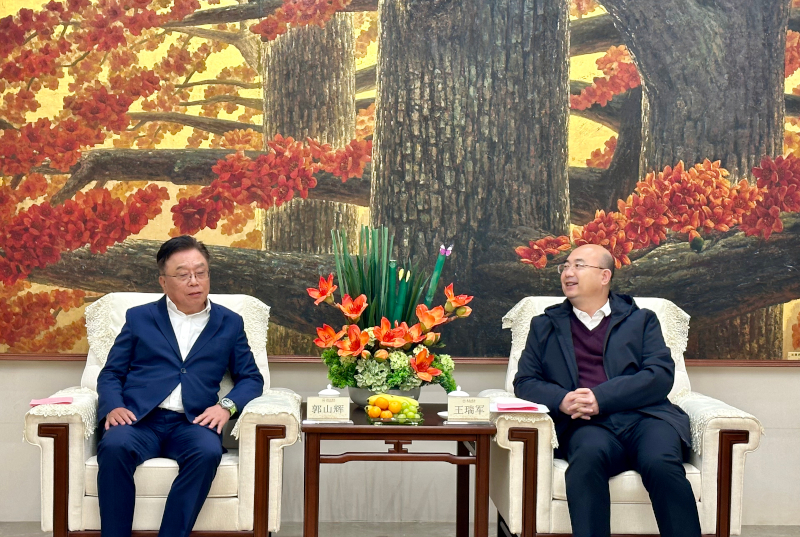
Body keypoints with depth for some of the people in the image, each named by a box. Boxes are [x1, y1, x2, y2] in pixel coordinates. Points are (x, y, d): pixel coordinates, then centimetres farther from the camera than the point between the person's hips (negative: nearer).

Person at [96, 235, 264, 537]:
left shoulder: (229, 323, 18)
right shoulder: (139, 318, 17)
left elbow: (251, 378, 16)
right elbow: (111, 373, 13)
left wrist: (227, 406, -6)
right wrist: (113, 406, -9)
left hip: (191, 422, 0)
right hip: (139, 419, 0)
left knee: (208, 451, -34)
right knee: (114, 446, -34)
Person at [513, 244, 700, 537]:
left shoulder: (641, 320, 20)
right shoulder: (545, 326, 24)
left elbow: (662, 375, 4)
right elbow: (524, 382, 15)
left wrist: (601, 397, -10)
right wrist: (562, 399, -8)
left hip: (643, 416, 0)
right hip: (587, 425, 0)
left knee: (661, 463, -33)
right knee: (588, 456, -35)